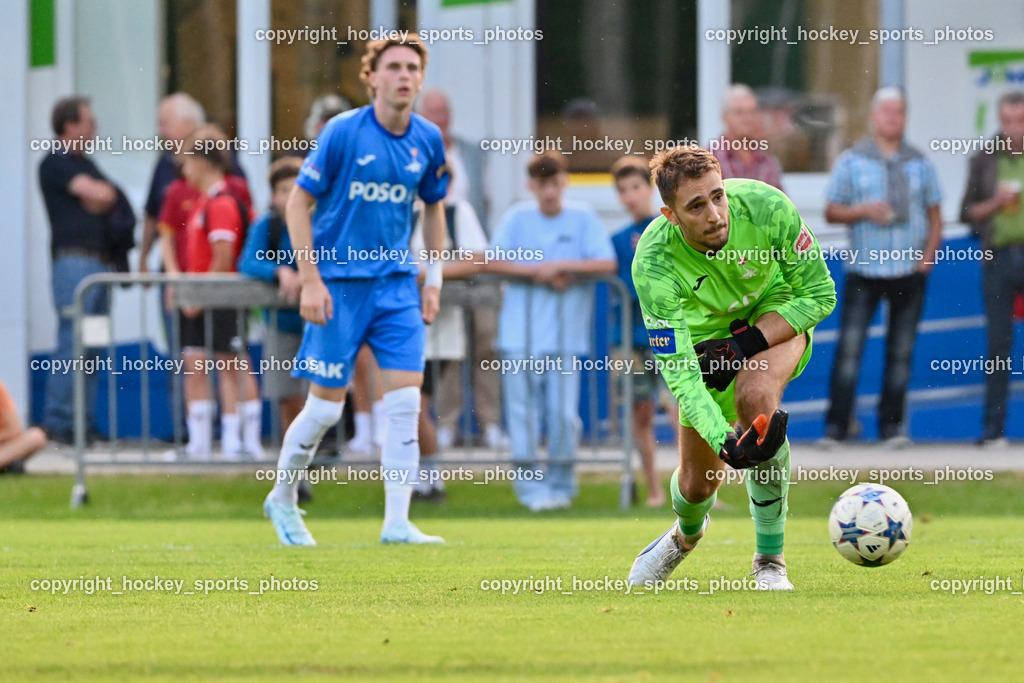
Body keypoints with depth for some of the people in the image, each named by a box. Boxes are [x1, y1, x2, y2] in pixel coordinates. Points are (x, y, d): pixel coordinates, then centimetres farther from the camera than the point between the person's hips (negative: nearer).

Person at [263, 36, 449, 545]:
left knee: (406, 399, -7)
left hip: (396, 282, 4)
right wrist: (310, 280, -13)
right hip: (339, 281, -4)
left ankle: (397, 523, -4)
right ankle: (282, 499, 24)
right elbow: (298, 202, -7)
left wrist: (433, 280, 12)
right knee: (326, 405, 0)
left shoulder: (428, 139, 3)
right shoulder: (343, 132, -11)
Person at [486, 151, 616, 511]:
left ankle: (561, 484, 13)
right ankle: (530, 485, 7)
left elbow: (607, 263, -4)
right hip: (521, 331, 1)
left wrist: (561, 266, -12)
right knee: (524, 412, -2)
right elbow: (493, 262, -2)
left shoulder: (583, 217, 3)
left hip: (566, 334, -1)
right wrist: (539, 272, -11)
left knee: (564, 412, -3)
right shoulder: (518, 217, 5)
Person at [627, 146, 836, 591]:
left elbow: (819, 294, -19)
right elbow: (678, 372, -35)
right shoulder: (653, 265, -34)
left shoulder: (766, 207, -33)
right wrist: (725, 440, -51)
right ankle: (686, 534, 46)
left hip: (778, 317, -1)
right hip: (706, 333, 1)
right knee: (698, 482, 3)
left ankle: (770, 560, -19)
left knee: (755, 394, -34)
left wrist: (749, 344, -30)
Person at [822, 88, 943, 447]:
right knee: (850, 346, -9)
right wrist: (863, 211, -14)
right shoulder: (851, 161, 5)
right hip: (864, 269, -2)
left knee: (901, 350, 2)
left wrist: (928, 254, 0)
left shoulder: (919, 164, 11)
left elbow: (934, 215, 15)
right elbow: (831, 211, 5)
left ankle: (891, 424, 9)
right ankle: (836, 425, -7)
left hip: (910, 270, 2)